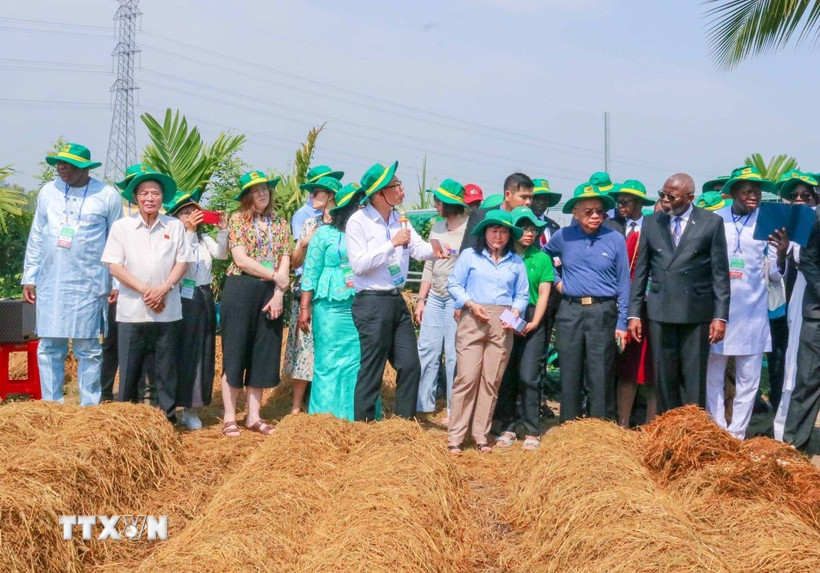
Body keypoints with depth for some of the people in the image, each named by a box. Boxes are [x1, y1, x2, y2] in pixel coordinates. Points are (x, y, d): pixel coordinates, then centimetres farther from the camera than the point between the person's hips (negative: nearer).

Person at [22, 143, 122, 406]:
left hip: (88, 285, -3)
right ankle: (50, 406, 15)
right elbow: (37, 237, 12)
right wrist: (29, 277, 10)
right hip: (50, 283, 3)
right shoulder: (48, 192, 7)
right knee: (49, 348, 5)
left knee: (88, 349, 2)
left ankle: (90, 408, 11)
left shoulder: (107, 196, -2)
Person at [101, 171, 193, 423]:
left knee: (167, 366, 5)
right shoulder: (122, 226, 3)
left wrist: (163, 289, -11)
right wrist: (144, 289, -11)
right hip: (131, 310, -1)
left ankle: (168, 416, 14)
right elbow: (114, 266, -1)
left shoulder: (174, 226, 7)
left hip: (167, 311, 1)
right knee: (130, 367, 3)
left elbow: (182, 262, 5)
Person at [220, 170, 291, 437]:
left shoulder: (280, 223, 12)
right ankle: (229, 417, 6)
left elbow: (285, 262, 3)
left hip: (271, 294, 4)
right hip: (240, 290, -4)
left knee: (264, 353, 6)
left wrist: (278, 293, -10)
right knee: (235, 352, -1)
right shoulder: (237, 219, 0)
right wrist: (275, 276, -12)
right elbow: (240, 259, -11)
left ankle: (254, 416, 15)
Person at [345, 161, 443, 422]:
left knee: (410, 365, 9)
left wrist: (434, 250, -22)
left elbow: (419, 248, 0)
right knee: (372, 370, -1)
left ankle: (404, 421, 22)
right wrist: (392, 244, -19)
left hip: (397, 301, 7)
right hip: (371, 302, -7)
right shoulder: (358, 221, -9)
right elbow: (359, 265, -17)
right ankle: (362, 425, 11)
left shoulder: (399, 220, 11)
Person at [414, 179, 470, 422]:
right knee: (426, 350, 7)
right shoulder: (437, 227, 13)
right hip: (434, 297, 7)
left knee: (453, 356, -3)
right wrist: (421, 299, 14)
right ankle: (423, 404, 16)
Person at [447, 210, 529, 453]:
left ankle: (481, 436, 14)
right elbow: (453, 284, 4)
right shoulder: (470, 255, 7)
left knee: (491, 381, 4)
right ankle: (455, 437, -2)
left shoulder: (516, 262, 14)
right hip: (472, 322, -3)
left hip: (502, 325, 3)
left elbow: (522, 295, 13)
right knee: (466, 377, -8)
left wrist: (515, 312, -5)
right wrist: (471, 304, -9)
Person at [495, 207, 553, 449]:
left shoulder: (542, 258, 8)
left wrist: (534, 322, -8)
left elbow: (544, 294, 3)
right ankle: (508, 427, 13)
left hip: (533, 322, -1)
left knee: (528, 377, -7)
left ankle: (532, 431, 1)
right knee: (506, 376, 3)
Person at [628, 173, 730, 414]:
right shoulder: (651, 223, 8)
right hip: (659, 312, 2)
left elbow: (720, 273, -1)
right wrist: (634, 313, 5)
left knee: (693, 380, 2)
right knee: (664, 379, 6)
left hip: (696, 313, -2)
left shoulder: (712, 223, 1)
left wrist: (720, 316, -6)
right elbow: (640, 272, 9)